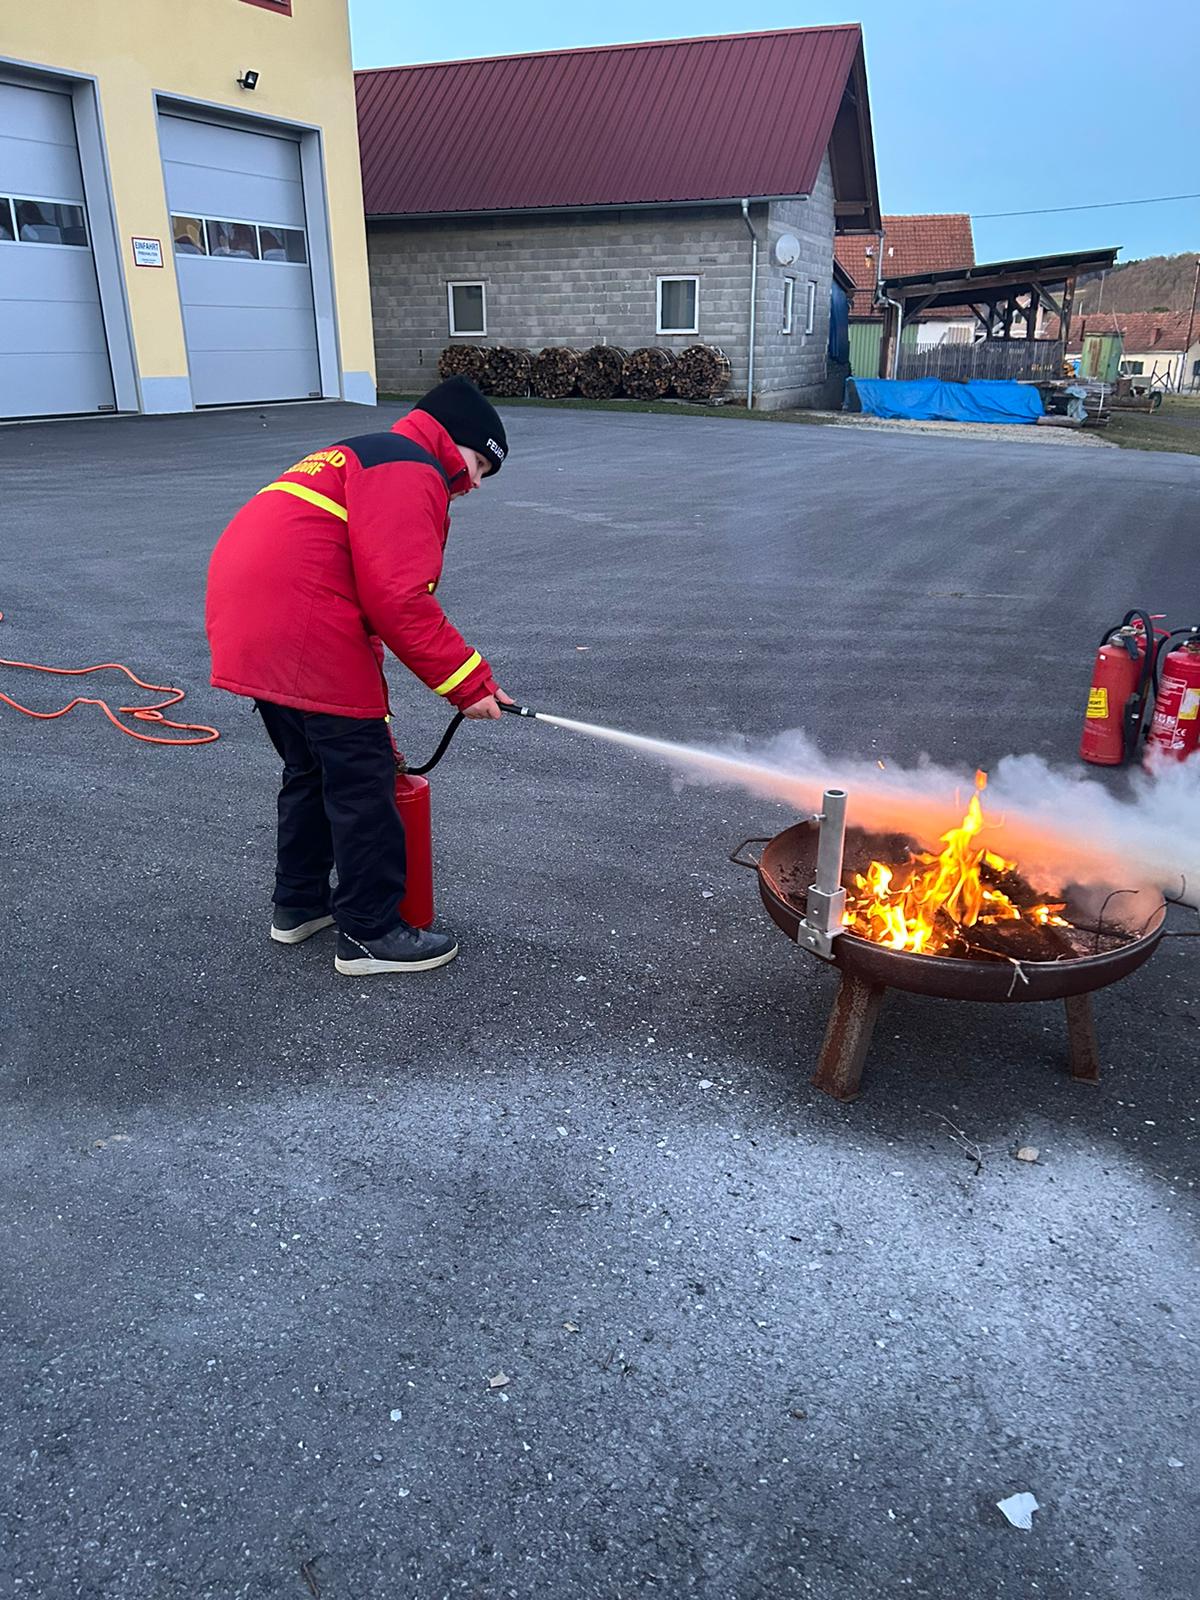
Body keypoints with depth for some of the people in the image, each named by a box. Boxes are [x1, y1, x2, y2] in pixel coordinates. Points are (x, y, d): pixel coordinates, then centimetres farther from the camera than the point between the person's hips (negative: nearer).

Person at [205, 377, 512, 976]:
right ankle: (369, 934, 11)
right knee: (362, 781, 0)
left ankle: (299, 903, 36)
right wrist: (469, 682, -10)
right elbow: (398, 598, -18)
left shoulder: (365, 458, 28)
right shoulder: (410, 469, -5)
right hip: (301, 638, -10)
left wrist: (373, 714, 26)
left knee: (311, 766, 22)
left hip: (246, 624, 10)